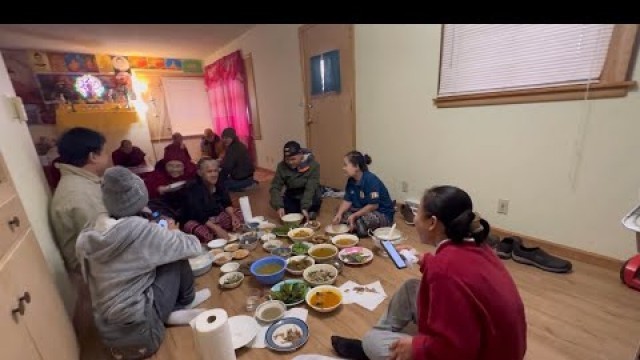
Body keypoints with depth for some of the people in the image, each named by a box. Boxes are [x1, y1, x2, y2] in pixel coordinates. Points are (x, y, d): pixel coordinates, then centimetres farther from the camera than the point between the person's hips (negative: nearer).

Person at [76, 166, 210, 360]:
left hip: (108, 331, 6)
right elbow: (194, 247, -12)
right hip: (138, 331, -6)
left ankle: (173, 310, 14)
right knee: (177, 258, 0)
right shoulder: (141, 231, -22)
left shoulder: (90, 234, -3)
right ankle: (186, 302, 20)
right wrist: (173, 232, 8)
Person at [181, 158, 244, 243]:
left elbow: (227, 204, -2)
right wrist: (217, 229, -38)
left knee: (239, 214, -8)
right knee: (205, 234, -39)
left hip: (215, 217, 7)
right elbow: (199, 215, -30)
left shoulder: (218, 185, -4)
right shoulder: (193, 189, -24)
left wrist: (233, 216, -22)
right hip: (195, 221, -7)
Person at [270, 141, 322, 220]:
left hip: (310, 198, -3)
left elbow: (310, 188, -29)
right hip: (292, 197, 3)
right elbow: (275, 187, -17)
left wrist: (305, 207, -39)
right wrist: (279, 206, -30)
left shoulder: (313, 165, -23)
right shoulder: (282, 166, -14)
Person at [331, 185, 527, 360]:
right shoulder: (473, 246, -9)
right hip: (483, 339, 8)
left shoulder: (446, 269, -37)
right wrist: (424, 261, 21)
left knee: (372, 341, -4)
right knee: (410, 288, 12)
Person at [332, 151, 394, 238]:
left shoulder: (371, 180, -26)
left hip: (383, 214, -7)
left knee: (359, 221, -34)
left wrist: (354, 216, -25)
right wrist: (339, 214, -19)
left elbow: (373, 205, -27)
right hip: (364, 210, 8)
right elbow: (347, 201, -2)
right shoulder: (351, 180, -2)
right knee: (342, 214, -1)